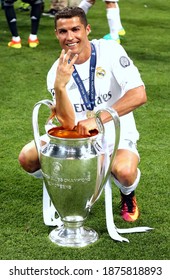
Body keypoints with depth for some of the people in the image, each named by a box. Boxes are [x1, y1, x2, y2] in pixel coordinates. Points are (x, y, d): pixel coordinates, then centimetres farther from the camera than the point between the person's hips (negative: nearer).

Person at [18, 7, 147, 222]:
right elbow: (68, 124, -19)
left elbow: (139, 95, -25)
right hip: (77, 136, 4)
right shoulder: (56, 73, -8)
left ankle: (128, 195, 5)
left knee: (124, 171, -35)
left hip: (116, 134, -3)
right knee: (27, 158, -13)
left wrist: (97, 119, -31)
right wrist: (59, 86, -35)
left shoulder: (110, 50, -15)